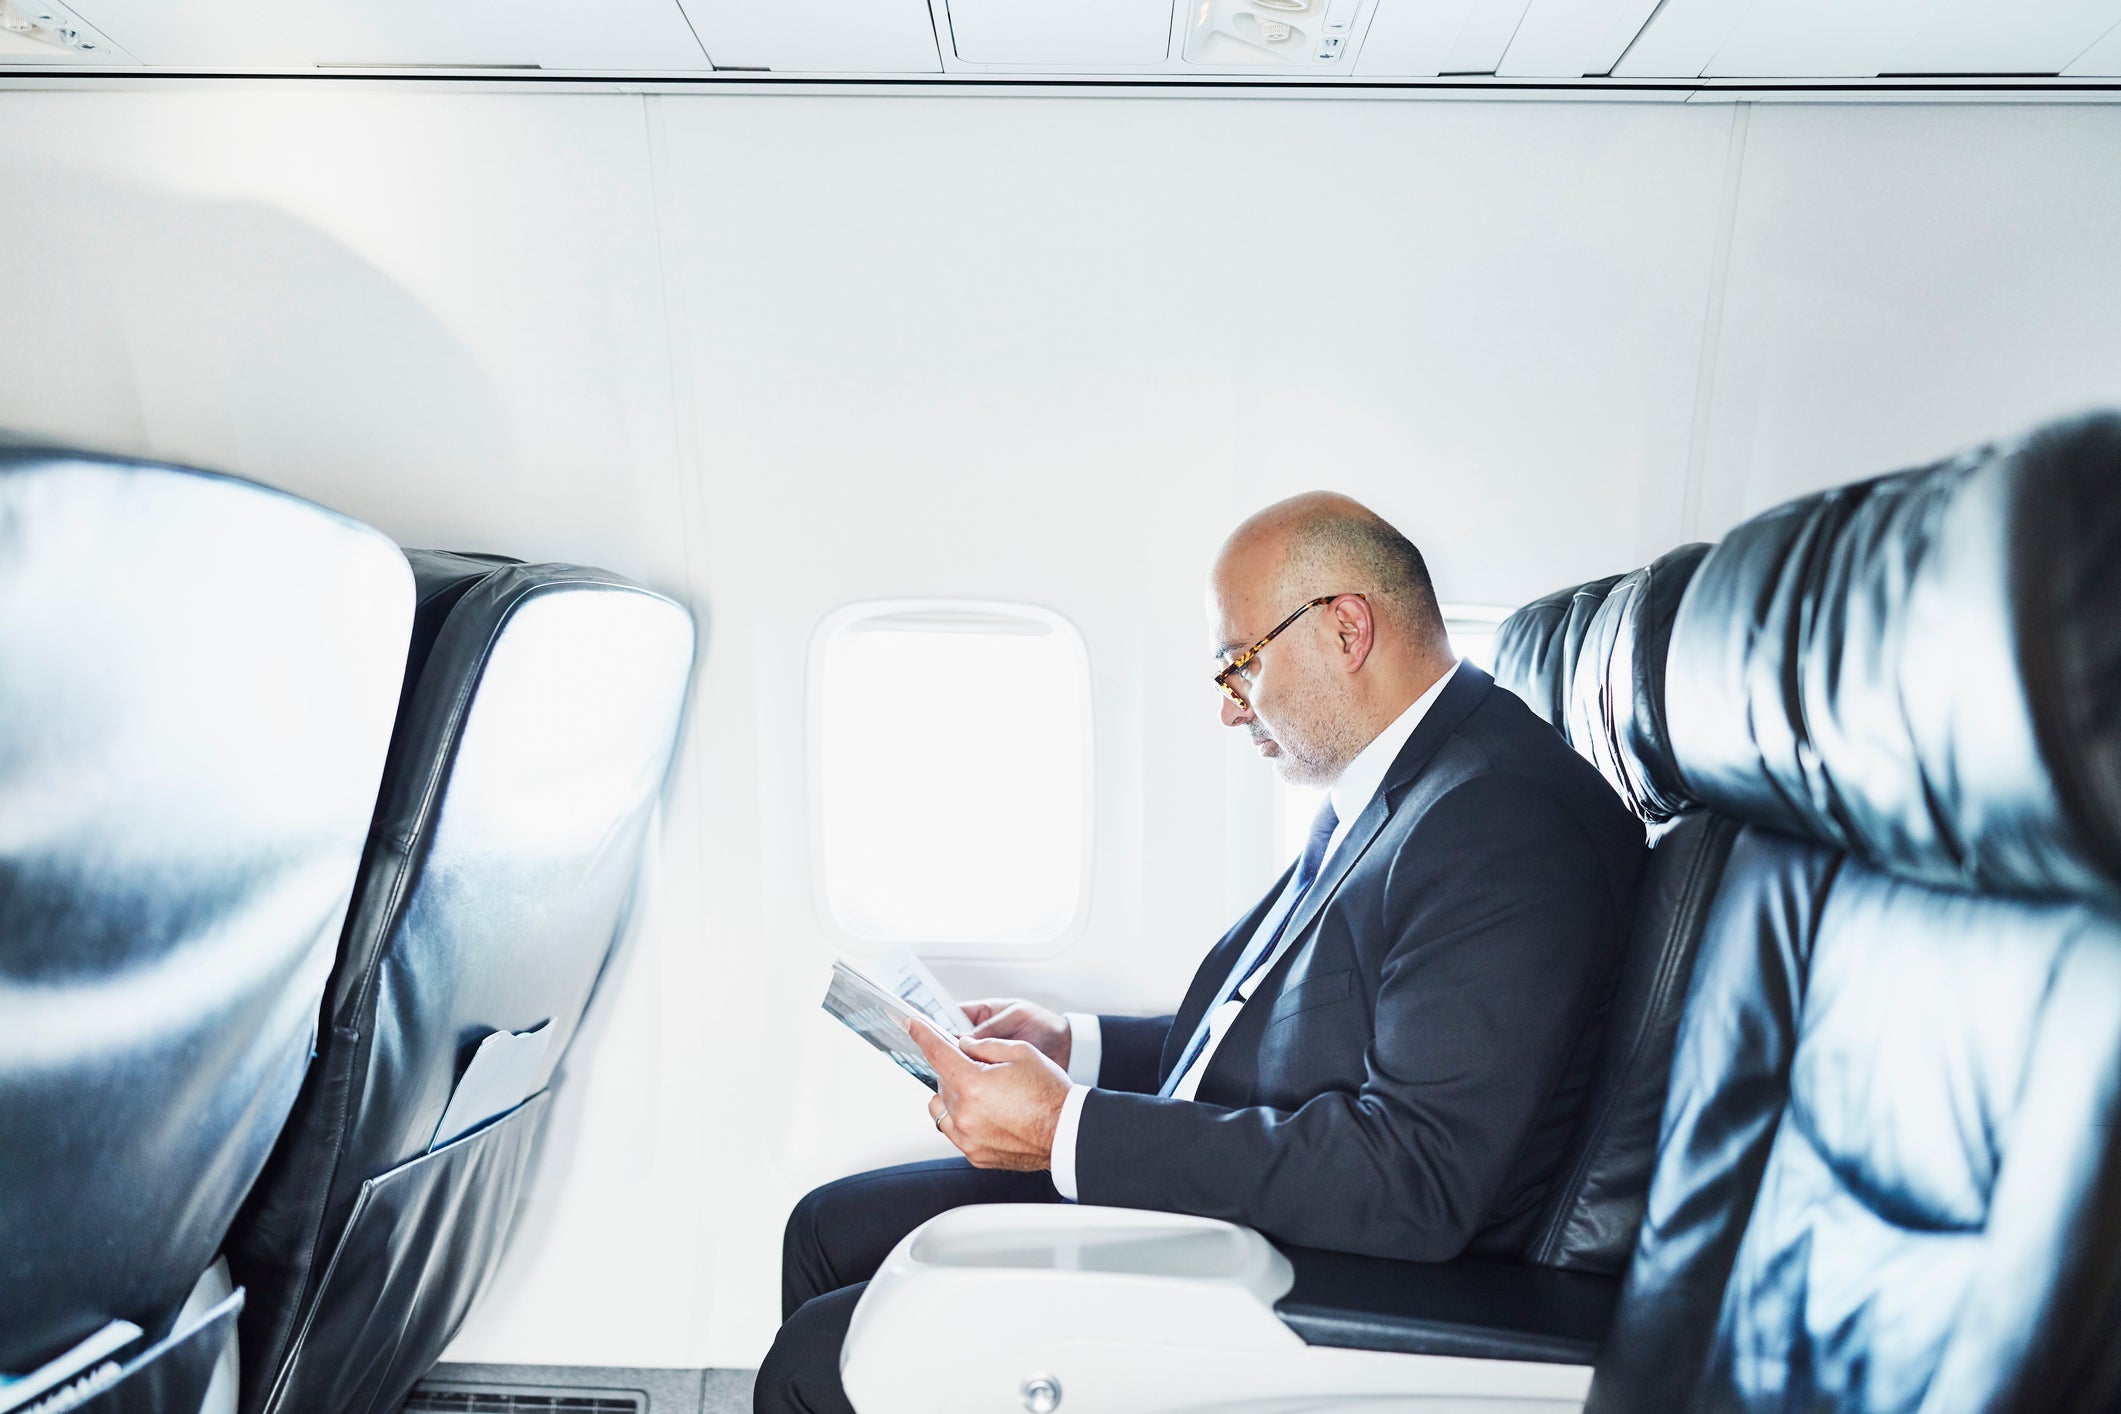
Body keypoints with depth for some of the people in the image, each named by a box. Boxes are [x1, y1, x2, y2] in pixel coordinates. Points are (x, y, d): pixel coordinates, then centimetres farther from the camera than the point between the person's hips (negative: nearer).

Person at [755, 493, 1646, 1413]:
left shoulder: (1508, 821, -22)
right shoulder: (1388, 789, 9)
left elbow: (1415, 1181, -29)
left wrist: (1067, 1131, -26)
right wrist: (1074, 1047, 5)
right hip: (1205, 1199, 9)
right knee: (828, 1228, 12)